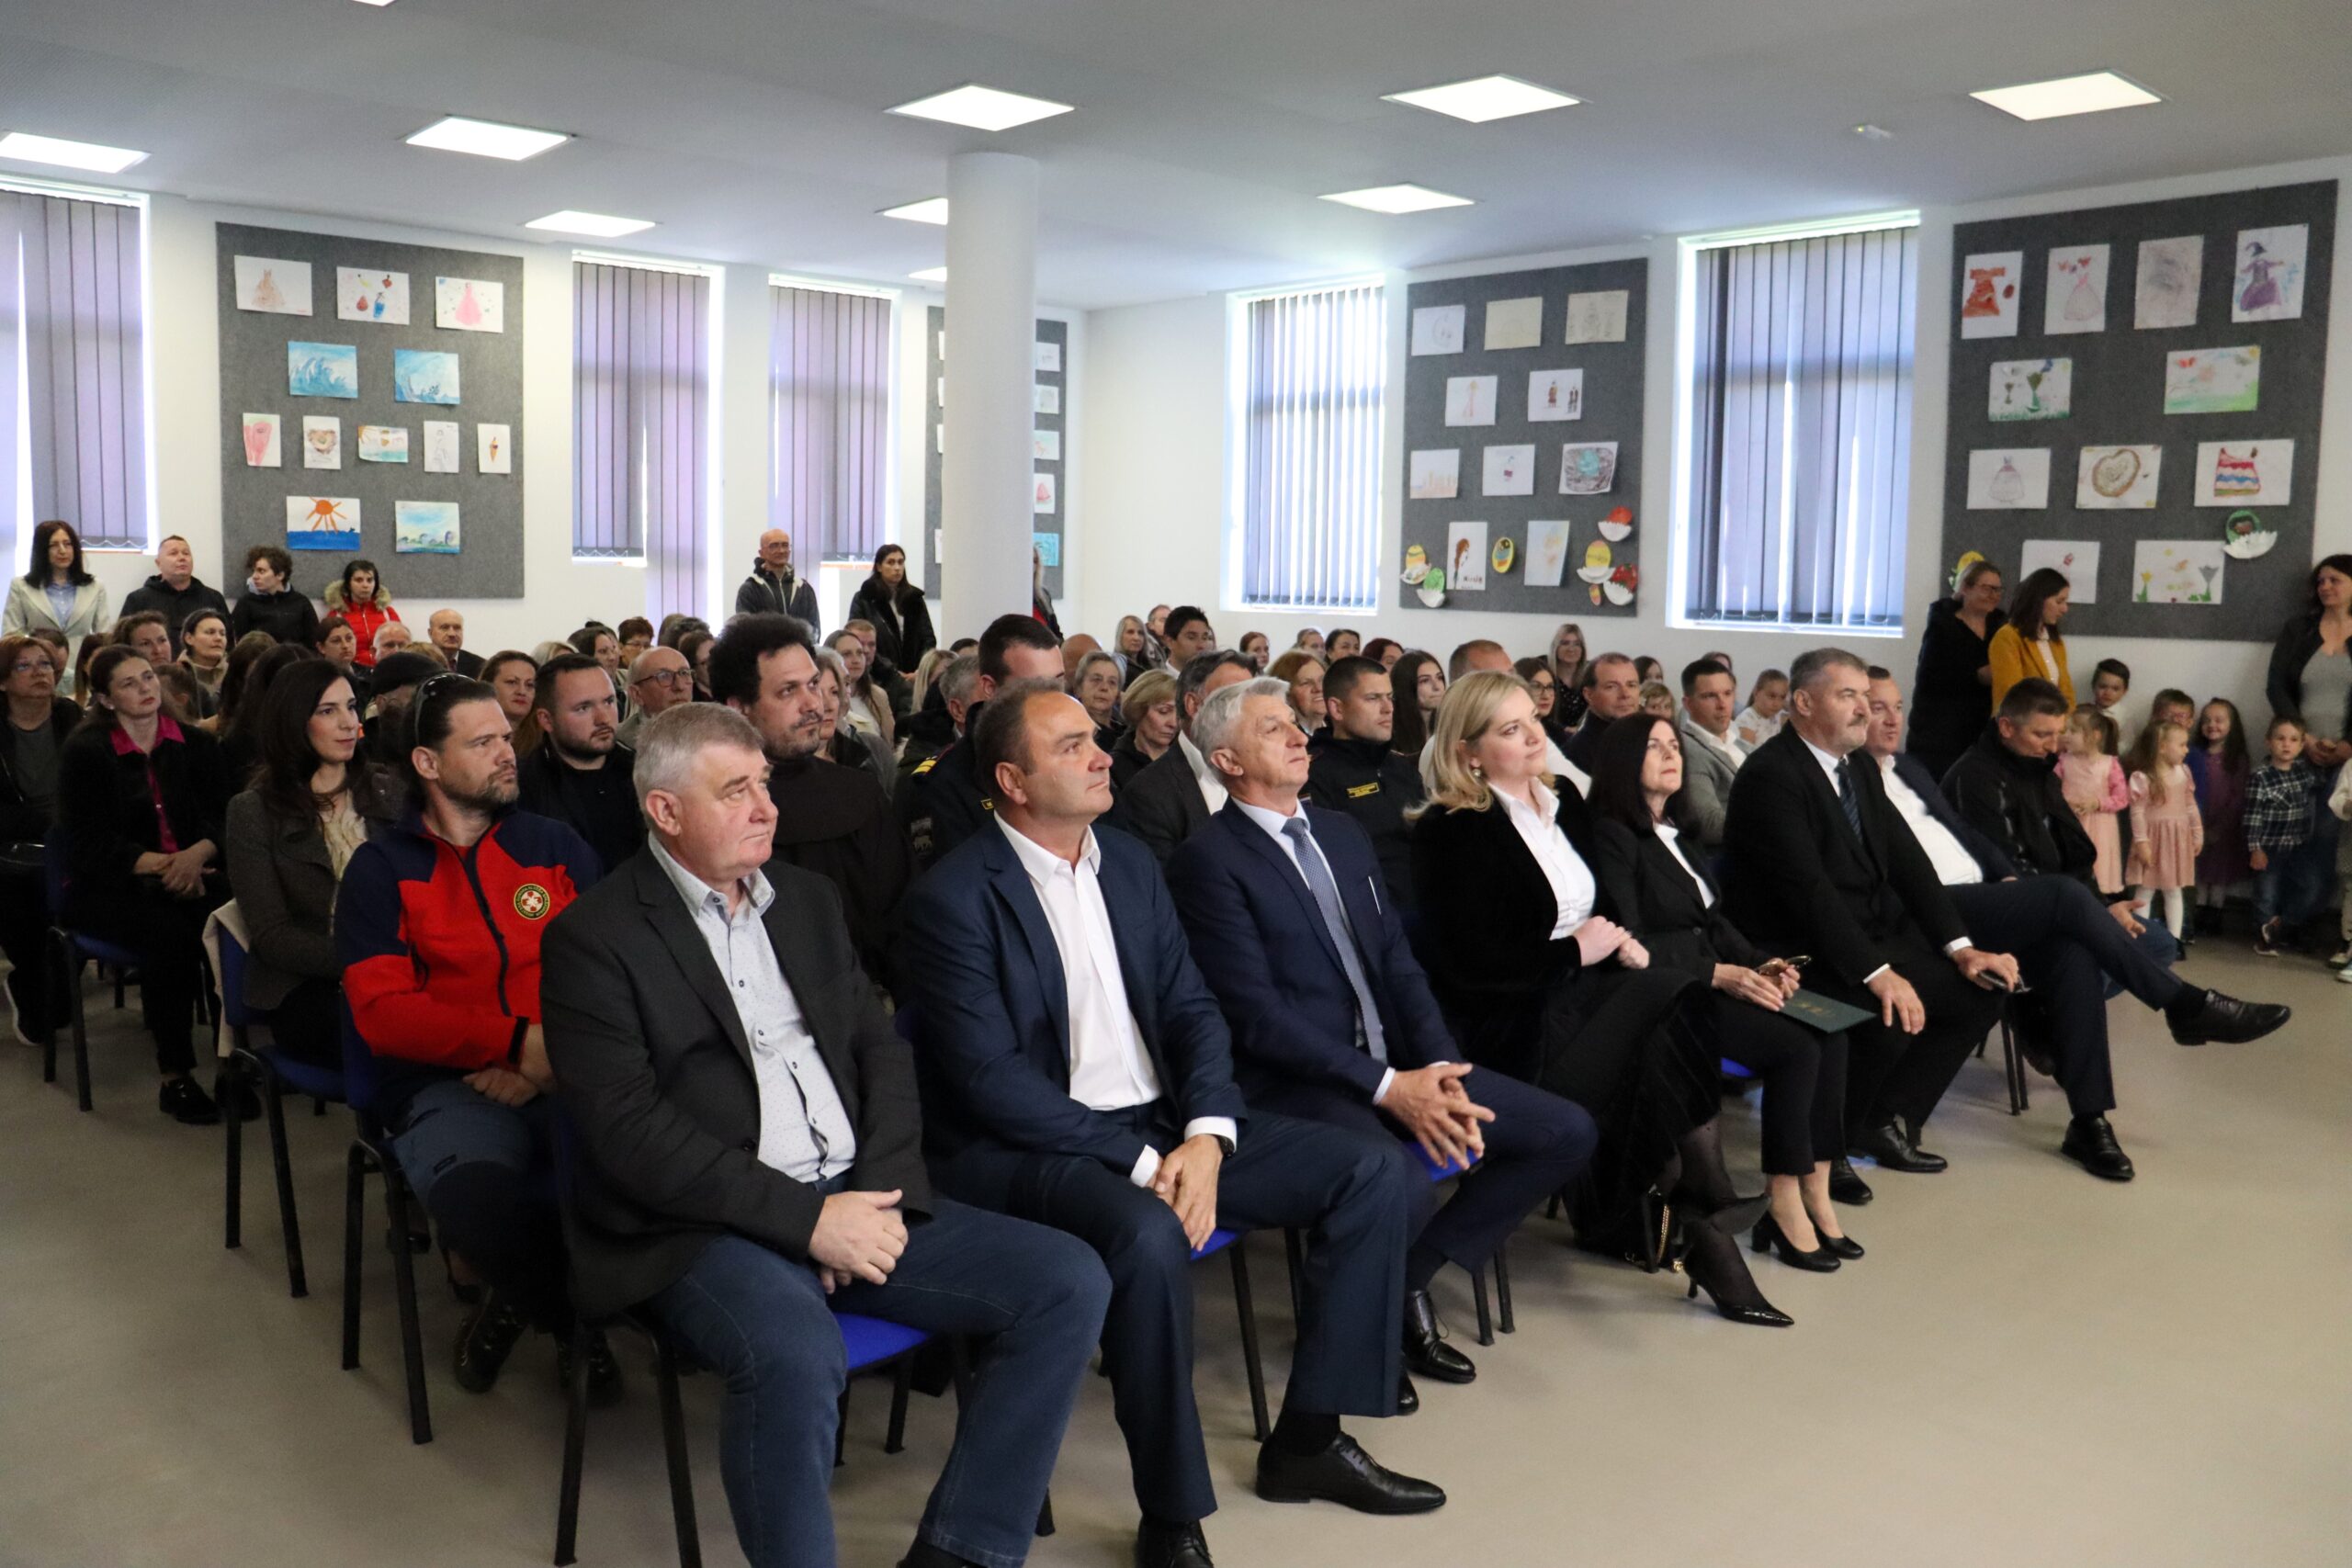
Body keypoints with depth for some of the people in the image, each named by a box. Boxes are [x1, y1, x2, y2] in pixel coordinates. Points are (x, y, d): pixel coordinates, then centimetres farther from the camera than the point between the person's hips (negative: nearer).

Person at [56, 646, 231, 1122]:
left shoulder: (195, 744, 11)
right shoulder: (84, 751, 1)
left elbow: (222, 816, 4)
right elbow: (87, 842, -6)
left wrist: (197, 854, -20)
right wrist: (159, 864, -21)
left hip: (192, 874, 3)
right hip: (105, 887, -3)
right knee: (168, 930, -36)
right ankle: (173, 1078, -28)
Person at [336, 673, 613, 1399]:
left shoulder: (556, 845, 15)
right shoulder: (381, 868, 9)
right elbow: (380, 1010, -4)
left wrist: (556, 1052, -13)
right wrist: (517, 1040, -15)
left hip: (567, 1074, 2)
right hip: (445, 1086, -2)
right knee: (477, 1200, -37)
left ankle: (522, 1298, 3)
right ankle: (572, 1314, 0)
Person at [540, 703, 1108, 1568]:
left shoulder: (808, 898, 16)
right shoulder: (594, 936, -4)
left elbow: (881, 1049, 13)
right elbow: (626, 1129, -13)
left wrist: (880, 1195, -5)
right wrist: (804, 1219, -18)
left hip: (854, 1201, 6)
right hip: (705, 1228, -6)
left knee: (1068, 1282, -9)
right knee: (796, 1355, -38)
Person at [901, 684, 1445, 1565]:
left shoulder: (1129, 862, 9)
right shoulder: (956, 897, -12)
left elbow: (1192, 1009, 7)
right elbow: (989, 1077, -18)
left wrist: (1205, 1135, -11)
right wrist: (1139, 1163, -21)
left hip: (1162, 1122, 7)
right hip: (1028, 1147, -7)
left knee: (1373, 1172, -3)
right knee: (1149, 1235, -38)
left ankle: (1309, 1436, 9)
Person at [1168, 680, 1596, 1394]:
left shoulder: (1341, 832, 15)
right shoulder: (1206, 861, -10)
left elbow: (1398, 964, 11)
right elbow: (1257, 1016, -16)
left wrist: (1439, 1070, -7)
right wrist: (1386, 1088, -20)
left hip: (1398, 1064, 8)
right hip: (1295, 1082, -8)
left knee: (1566, 1132, -3)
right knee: (1401, 1184, -35)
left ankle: (1408, 1278, 10)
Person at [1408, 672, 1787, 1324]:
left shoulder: (1563, 803, 15)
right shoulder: (1450, 831, -10)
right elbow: (1467, 964, -16)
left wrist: (1619, 940, 1)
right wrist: (1576, 951, -11)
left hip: (1580, 992, 7)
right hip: (1509, 1024, -7)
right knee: (1671, 1002, -24)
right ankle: (1708, 1209, -13)